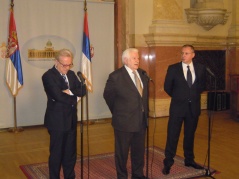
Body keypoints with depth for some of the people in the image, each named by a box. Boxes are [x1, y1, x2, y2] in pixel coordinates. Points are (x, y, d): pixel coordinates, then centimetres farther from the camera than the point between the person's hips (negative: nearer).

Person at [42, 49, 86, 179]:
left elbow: (83, 90, 2)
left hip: (71, 120, 7)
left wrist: (70, 92, -16)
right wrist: (74, 98, -10)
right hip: (57, 121, -7)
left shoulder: (71, 74, 10)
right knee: (56, 154, 6)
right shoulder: (48, 76, -14)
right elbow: (59, 96, -24)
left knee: (70, 153, 16)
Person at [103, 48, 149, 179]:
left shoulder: (142, 74, 5)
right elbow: (108, 96, -2)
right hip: (124, 121, -5)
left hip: (141, 120, 6)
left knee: (139, 150, 18)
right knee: (122, 152, 9)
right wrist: (118, 112, 4)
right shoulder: (115, 76, -13)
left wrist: (145, 112, 11)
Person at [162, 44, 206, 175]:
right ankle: (168, 163, 11)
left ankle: (189, 160, 30)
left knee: (190, 135, 14)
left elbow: (203, 85, 15)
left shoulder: (201, 68, 2)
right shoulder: (173, 69, -5)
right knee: (172, 136, 1)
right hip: (177, 107, -2)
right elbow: (167, 87, 5)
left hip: (194, 107, 2)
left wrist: (193, 95, 10)